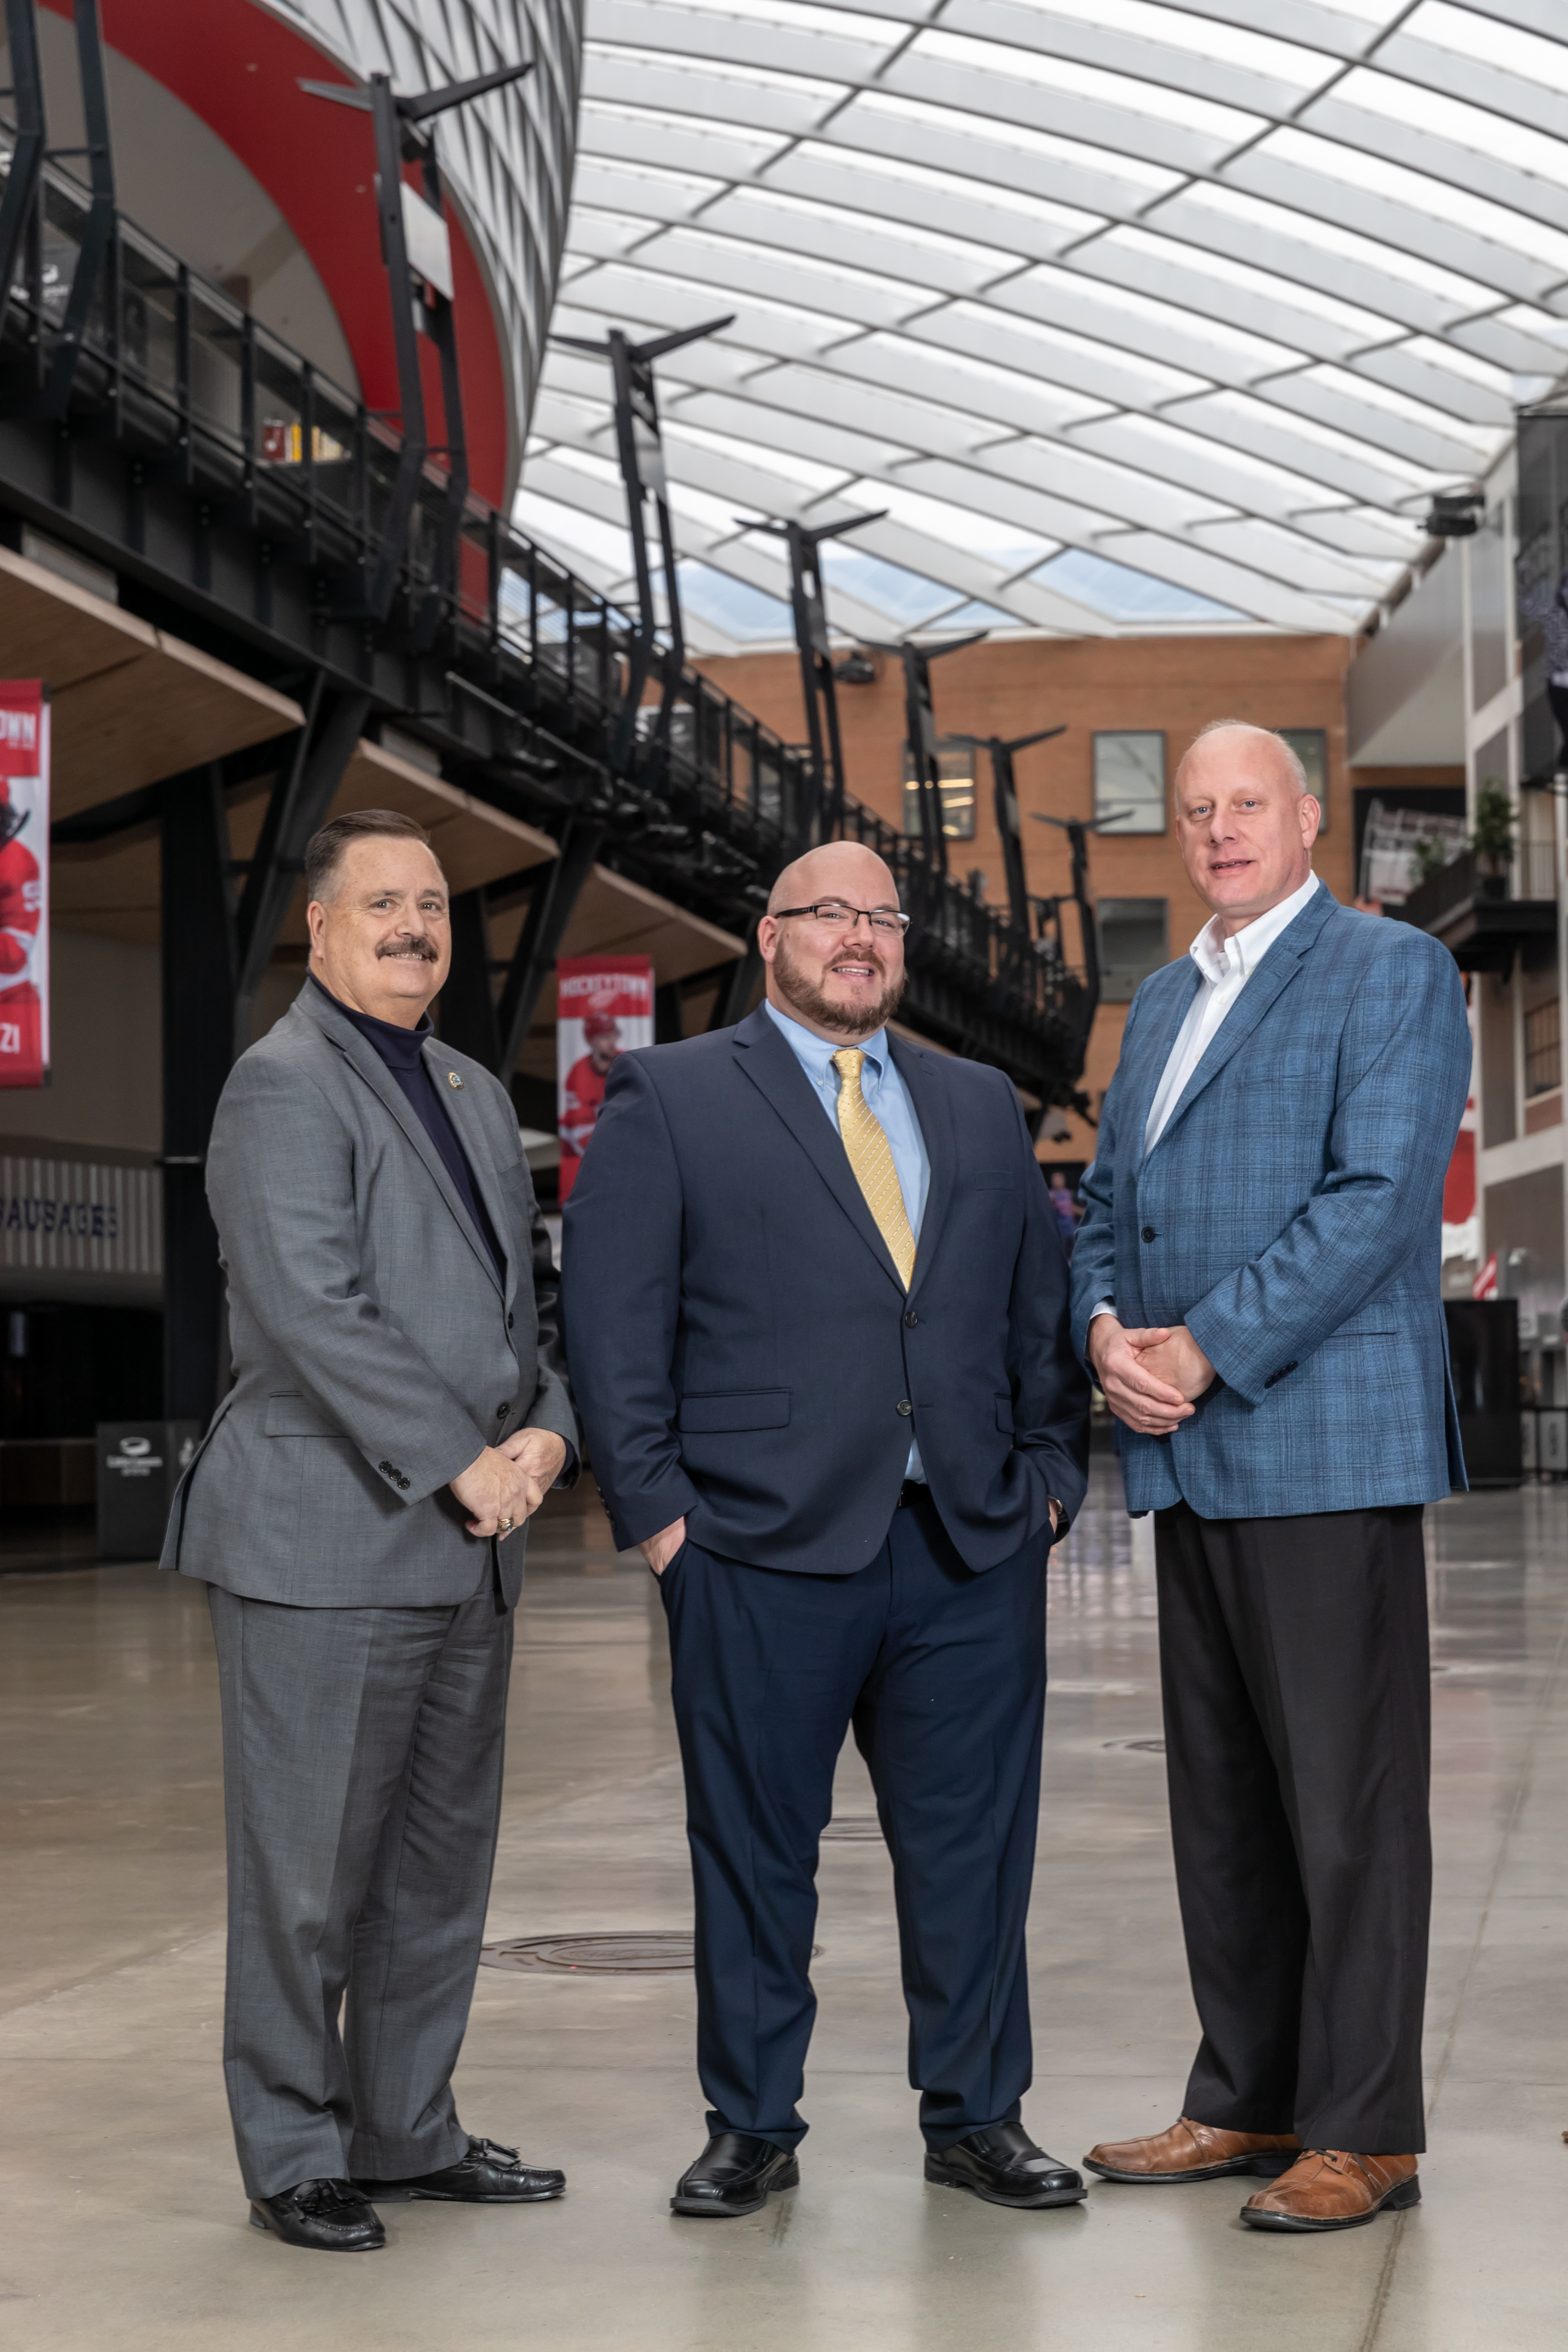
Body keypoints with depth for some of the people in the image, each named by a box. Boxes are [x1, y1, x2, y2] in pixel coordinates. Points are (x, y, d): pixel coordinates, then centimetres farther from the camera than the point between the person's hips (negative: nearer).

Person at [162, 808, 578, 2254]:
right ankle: (294, 2157, 10)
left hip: (467, 1546, 8)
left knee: (442, 1859, 14)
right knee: (308, 1865, -1)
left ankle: (408, 2132, 25)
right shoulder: (284, 1088, -8)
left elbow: (533, 1290, 19)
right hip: (326, 1541, -8)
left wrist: (549, 1429, 0)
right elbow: (314, 1311, -18)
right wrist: (461, 1461, -16)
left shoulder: (476, 1095, 19)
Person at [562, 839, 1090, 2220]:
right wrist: (657, 1511, -7)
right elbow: (612, 1319, -1)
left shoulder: (981, 1107, 17)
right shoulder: (669, 1098, 4)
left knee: (974, 1847, 7)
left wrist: (1051, 1473, 6)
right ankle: (753, 2129, 18)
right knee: (755, 1851, 5)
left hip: (973, 1550, 3)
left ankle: (976, 2116, 21)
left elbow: (1043, 1302, 17)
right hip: (761, 1551, -3)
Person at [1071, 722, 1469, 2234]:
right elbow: (1105, 1198, 21)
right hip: (1189, 1458, 8)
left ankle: (1364, 2131, 3)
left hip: (1323, 1443, -8)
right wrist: (1105, 1329, 0)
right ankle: (1247, 2099, 22)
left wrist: (1207, 1349, -16)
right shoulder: (1160, 1003, 21)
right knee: (1220, 1796, 12)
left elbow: (1376, 1197, -14)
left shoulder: (1392, 974, -3)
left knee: (1349, 1797, -4)